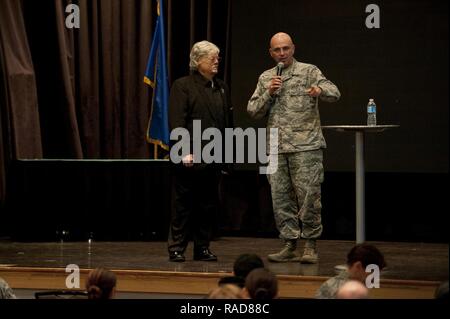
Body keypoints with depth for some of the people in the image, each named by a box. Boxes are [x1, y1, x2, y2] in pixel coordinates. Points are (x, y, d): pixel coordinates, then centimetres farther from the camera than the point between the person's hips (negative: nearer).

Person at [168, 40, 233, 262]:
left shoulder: (222, 88, 15)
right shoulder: (183, 86, -4)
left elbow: (228, 122, 16)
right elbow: (176, 123, -11)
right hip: (190, 158, -6)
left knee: (209, 205, 8)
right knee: (184, 204, -1)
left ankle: (202, 248, 16)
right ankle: (176, 248, 6)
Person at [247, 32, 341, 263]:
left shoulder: (309, 72, 3)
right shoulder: (265, 78, 15)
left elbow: (334, 93, -9)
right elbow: (253, 111, 11)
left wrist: (320, 90, -31)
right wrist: (269, 93, -5)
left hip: (305, 145, -4)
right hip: (276, 148, 4)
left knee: (308, 196, -8)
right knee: (280, 197, 5)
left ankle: (310, 246, -1)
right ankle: (290, 245, 13)